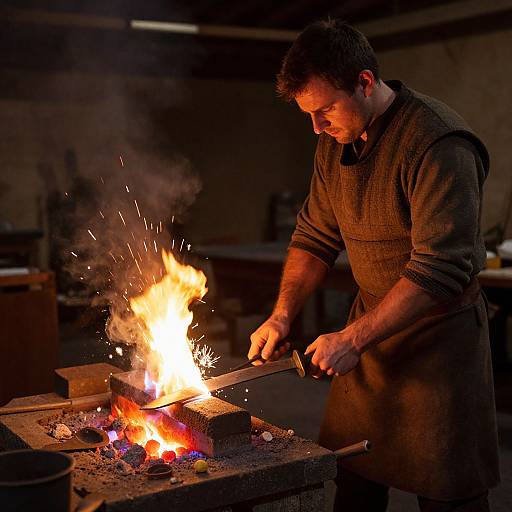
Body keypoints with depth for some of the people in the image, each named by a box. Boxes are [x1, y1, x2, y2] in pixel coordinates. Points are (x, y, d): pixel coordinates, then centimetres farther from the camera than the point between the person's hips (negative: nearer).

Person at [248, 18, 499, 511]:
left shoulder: (440, 143, -23)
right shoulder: (336, 142, 3)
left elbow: (441, 269, -26)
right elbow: (315, 235, 10)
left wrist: (352, 339, -24)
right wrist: (281, 315, -2)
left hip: (438, 335, -7)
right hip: (368, 327, 7)